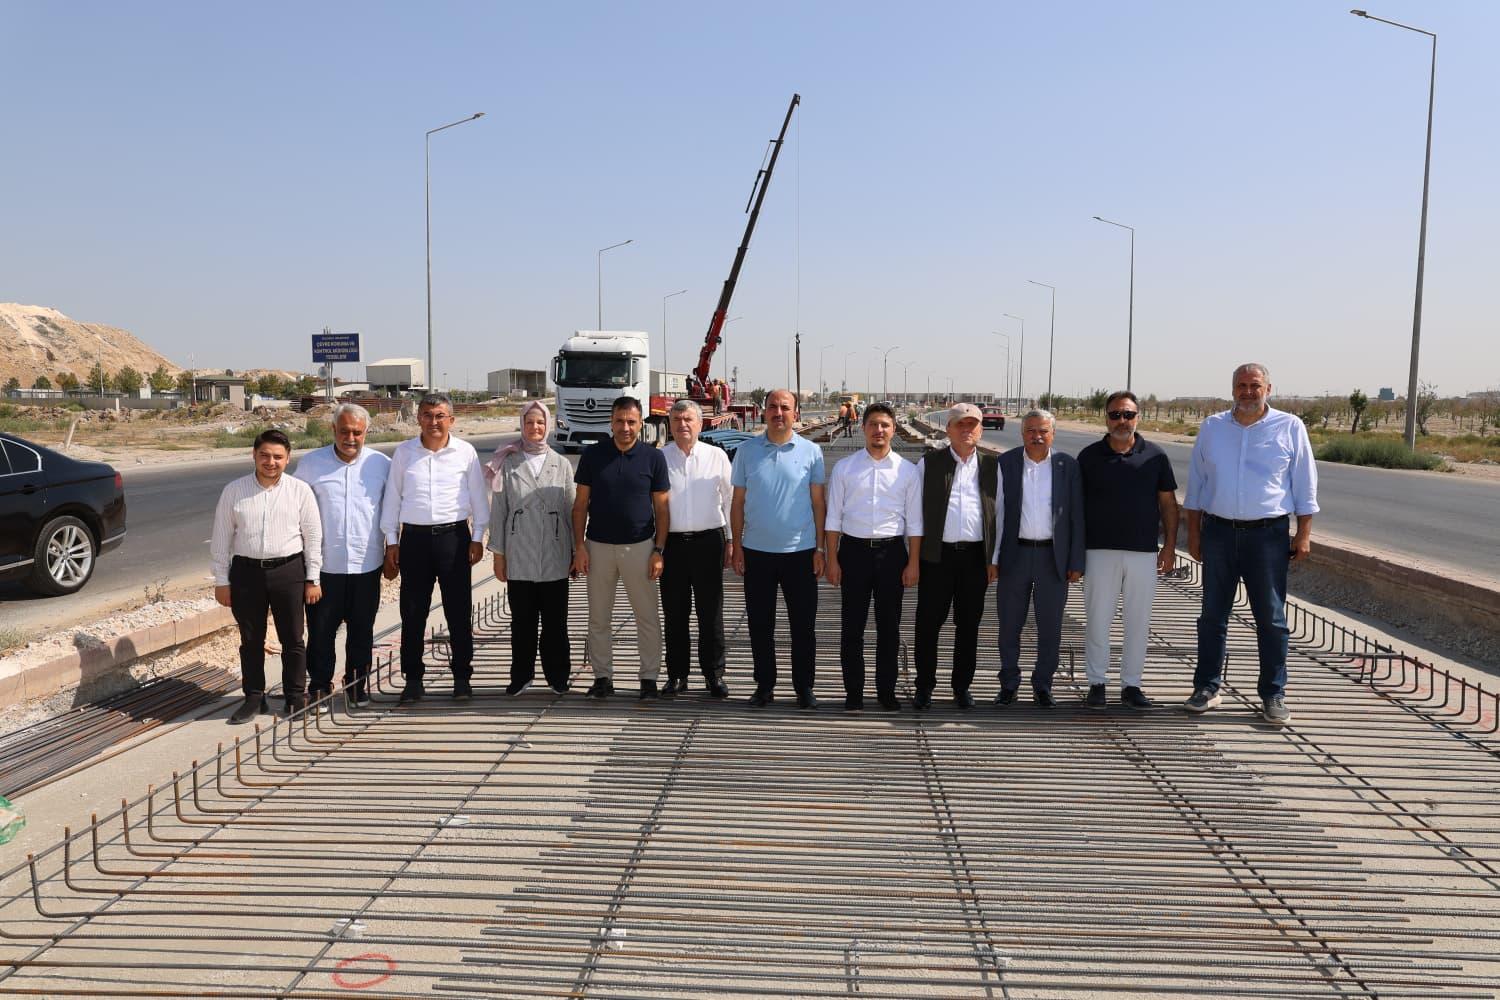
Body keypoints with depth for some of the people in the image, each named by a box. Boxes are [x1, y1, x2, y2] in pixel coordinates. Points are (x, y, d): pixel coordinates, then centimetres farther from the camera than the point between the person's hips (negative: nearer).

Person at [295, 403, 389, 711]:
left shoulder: (381, 464, 1)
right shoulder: (310, 464, 0)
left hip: (367, 564, 1)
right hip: (324, 564, -1)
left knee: (362, 629, 11)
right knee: (321, 629, 5)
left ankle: (358, 683, 26)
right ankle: (319, 686, 19)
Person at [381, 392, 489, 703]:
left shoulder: (466, 452, 1)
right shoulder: (404, 452, 5)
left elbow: (478, 496, 6)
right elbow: (392, 497, 9)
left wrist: (477, 537, 3)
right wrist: (391, 541, 6)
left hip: (454, 535, -1)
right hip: (414, 537, 1)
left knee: (459, 610, 4)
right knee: (413, 611, 5)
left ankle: (462, 677, 15)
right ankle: (413, 678, 17)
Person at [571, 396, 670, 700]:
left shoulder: (654, 457, -2)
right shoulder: (592, 455, 1)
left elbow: (661, 508, 1)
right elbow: (580, 504, 4)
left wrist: (659, 550, -5)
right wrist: (579, 546, -3)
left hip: (640, 546, -1)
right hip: (598, 546, 1)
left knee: (647, 616, 4)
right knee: (598, 617, 8)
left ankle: (649, 677, 15)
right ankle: (602, 677, 19)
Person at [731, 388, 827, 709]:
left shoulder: (811, 451, 0)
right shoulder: (747, 450, 3)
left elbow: (818, 503, 3)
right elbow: (738, 502, 6)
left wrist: (820, 549, -2)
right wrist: (737, 547, 1)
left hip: (800, 551, -1)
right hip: (756, 551, 1)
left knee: (803, 625, 5)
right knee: (760, 625, 9)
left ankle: (804, 687, 18)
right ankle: (764, 685, 22)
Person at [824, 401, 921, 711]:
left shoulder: (907, 470, 3)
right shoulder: (844, 468, 2)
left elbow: (914, 522, 5)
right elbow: (833, 517, 3)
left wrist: (913, 563, 0)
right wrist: (832, 560, -2)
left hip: (892, 550, 1)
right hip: (854, 549, 0)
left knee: (889, 626, 8)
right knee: (852, 626, 5)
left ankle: (887, 691, 21)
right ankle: (853, 692, 16)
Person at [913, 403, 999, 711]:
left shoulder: (992, 466, 8)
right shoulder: (929, 463, 4)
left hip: (975, 556, 1)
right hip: (936, 555, -1)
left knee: (969, 625, 9)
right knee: (928, 623, 2)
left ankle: (962, 686, 22)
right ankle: (924, 686, 16)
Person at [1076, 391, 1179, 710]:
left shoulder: (1155, 456, 5)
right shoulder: (1090, 456, 3)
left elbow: (1168, 503, 9)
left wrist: (1170, 545, 3)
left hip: (1144, 552, 1)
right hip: (1099, 550, -1)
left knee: (1138, 621, 6)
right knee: (1097, 619, 2)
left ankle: (1131, 685, 16)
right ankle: (1097, 684, 13)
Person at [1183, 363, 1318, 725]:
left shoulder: (1290, 428, 1)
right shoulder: (1212, 427, 7)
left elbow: (1305, 486, 3)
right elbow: (1196, 485, 10)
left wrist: (1304, 533, -2)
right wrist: (1194, 532, 6)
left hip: (1268, 533, -2)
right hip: (1218, 532, 2)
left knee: (1271, 617, 3)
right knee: (1212, 614, 7)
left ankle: (1273, 695, 12)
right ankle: (1207, 688, 16)